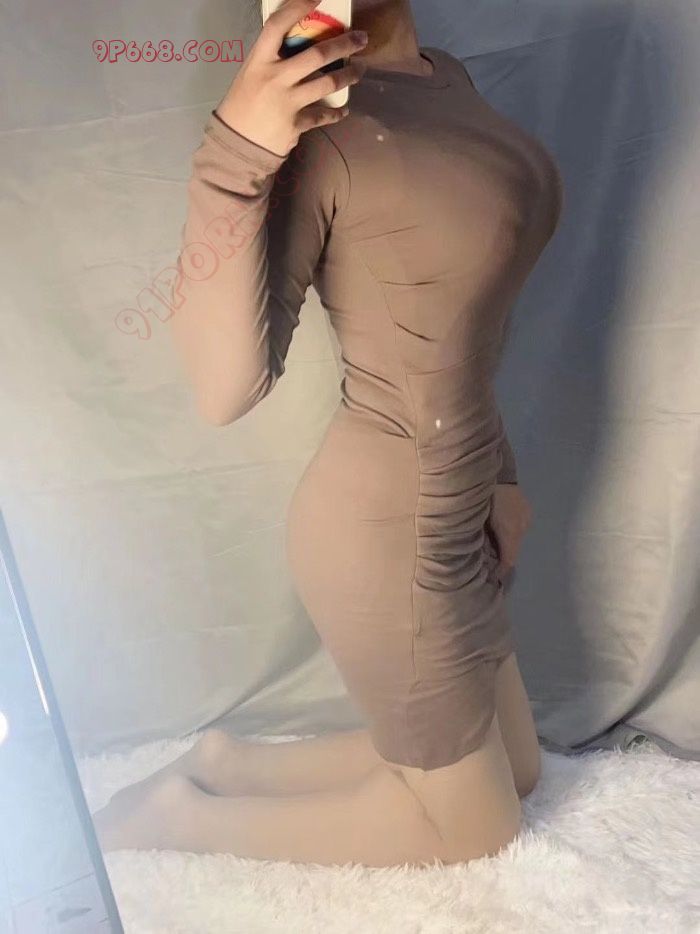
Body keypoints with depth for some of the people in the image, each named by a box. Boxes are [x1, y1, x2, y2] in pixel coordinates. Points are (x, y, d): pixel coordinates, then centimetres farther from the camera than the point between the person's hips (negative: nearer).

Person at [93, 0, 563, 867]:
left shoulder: (445, 77, 7)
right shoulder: (311, 120, -20)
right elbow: (224, 389, -28)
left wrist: (491, 471, 16)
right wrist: (234, 155, -35)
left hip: (443, 514, 9)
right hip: (386, 534, -8)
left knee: (516, 770, 26)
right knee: (476, 825, 15)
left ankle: (226, 762, 28)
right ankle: (180, 815, 22)